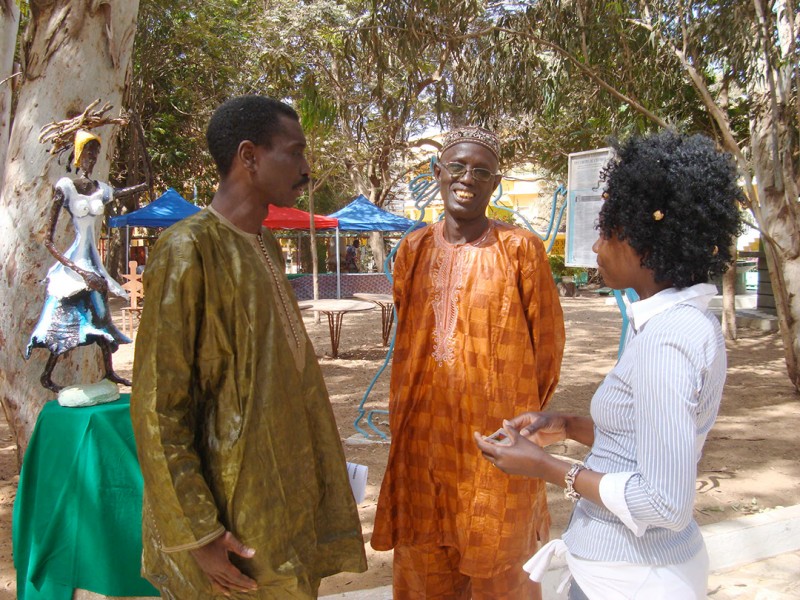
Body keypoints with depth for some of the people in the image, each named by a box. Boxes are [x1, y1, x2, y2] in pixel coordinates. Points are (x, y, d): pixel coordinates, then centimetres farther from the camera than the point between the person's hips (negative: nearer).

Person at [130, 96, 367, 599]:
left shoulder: (267, 246, 8)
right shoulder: (189, 250, -18)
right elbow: (157, 407, -18)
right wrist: (197, 533, -17)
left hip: (284, 494, 8)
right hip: (234, 517, -7)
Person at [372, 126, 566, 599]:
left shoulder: (520, 248, -6)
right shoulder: (414, 249, 6)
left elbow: (547, 341, -1)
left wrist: (522, 415, 3)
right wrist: (404, 411, 12)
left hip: (495, 432, -4)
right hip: (423, 431, 4)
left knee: (498, 560, 10)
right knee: (424, 556, 15)